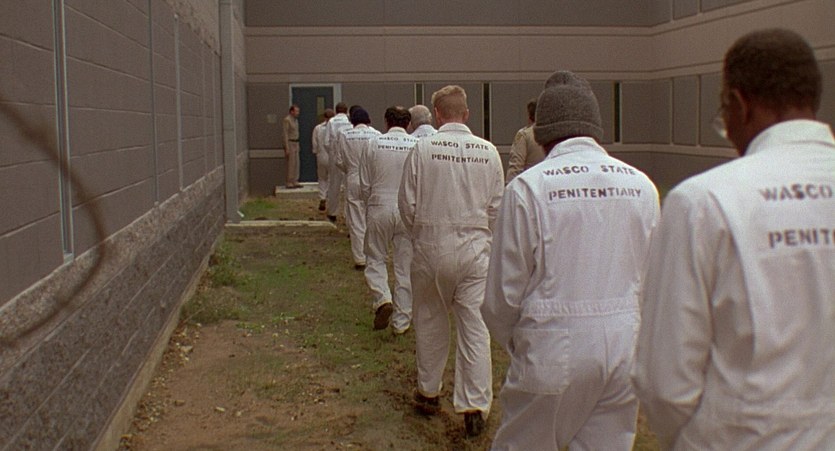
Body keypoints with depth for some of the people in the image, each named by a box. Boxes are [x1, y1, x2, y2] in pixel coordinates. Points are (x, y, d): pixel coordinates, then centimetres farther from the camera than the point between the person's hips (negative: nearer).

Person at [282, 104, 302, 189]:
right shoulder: (287, 120, -13)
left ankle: (295, 182, 11)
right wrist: (287, 148, -19)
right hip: (290, 143, -8)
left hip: (296, 143, 8)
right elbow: (285, 134, -16)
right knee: (291, 164, -8)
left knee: (296, 163, 7)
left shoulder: (295, 120, 13)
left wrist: (298, 145, 17)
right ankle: (289, 183, -4)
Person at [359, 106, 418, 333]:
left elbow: (364, 185, 1)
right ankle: (401, 321, 16)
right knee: (405, 266, 10)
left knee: (375, 259, 17)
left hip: (379, 207, 0)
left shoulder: (375, 144, -4)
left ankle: (383, 299, -8)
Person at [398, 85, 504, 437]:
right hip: (476, 249, 1)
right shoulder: (488, 151, -3)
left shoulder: (423, 149, -9)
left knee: (430, 322, 17)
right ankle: (475, 405, 4)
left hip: (431, 247, -1)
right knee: (475, 327, 4)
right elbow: (496, 206, 3)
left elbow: (407, 204, -4)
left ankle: (429, 392, 30)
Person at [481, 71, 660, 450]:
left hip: (554, 352, -4)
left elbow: (503, 294, -8)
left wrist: (515, 343, 11)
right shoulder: (641, 185, 1)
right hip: (624, 351, 4)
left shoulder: (528, 187, -11)